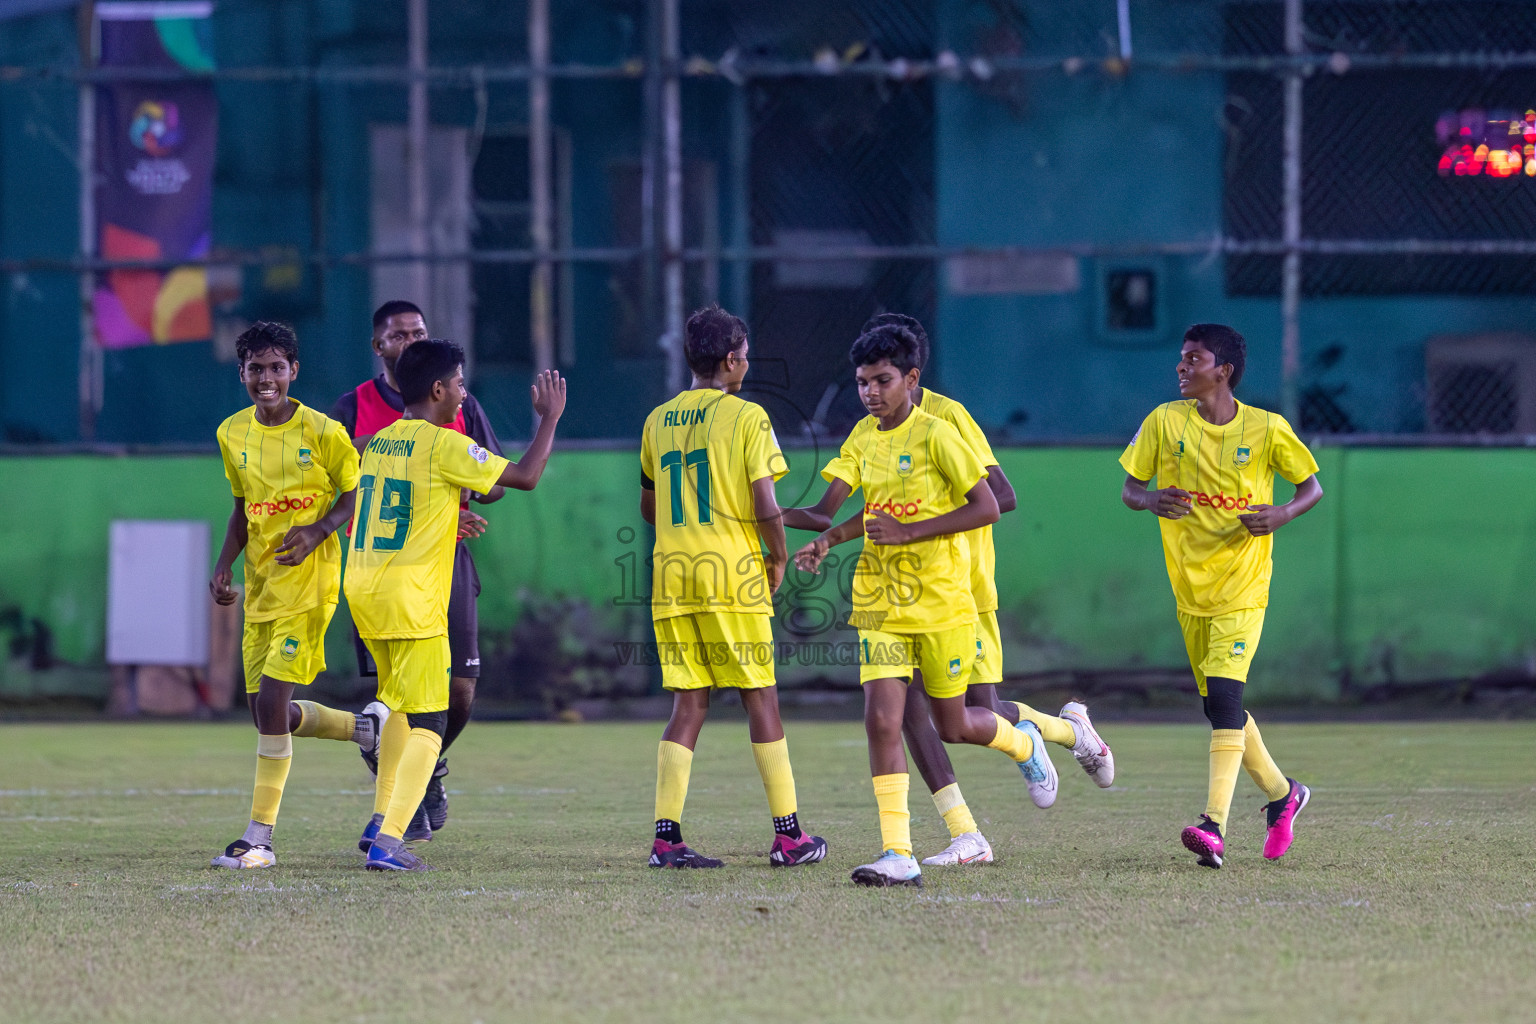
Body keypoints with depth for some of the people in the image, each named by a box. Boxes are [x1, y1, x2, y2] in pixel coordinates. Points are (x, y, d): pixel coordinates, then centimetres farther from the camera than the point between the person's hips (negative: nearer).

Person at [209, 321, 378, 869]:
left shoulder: (323, 432, -9)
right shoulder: (233, 434, 7)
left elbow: (355, 493, 0)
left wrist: (318, 531, -17)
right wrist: (224, 563, 6)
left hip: (308, 581, -7)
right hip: (260, 585, 7)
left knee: (272, 701, -15)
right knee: (267, 712, 9)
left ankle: (259, 838, -12)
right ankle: (366, 728, 36)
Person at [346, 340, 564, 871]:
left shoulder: (379, 442, 12)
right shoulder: (444, 445, -11)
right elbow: (524, 476, -10)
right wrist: (550, 417, 3)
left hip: (362, 588, 8)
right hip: (411, 598, -8)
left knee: (399, 702, 26)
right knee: (428, 725, -5)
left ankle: (381, 820, 23)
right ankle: (389, 842, -17)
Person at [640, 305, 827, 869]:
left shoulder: (658, 420, 11)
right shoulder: (747, 417, -6)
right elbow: (766, 508, -12)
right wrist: (778, 557, 5)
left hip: (672, 575, 5)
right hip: (733, 574, -5)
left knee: (688, 703, 5)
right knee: (761, 700, 4)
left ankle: (666, 835, -5)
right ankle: (788, 835, 7)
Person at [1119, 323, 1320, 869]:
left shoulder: (1267, 429, -7)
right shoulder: (1165, 421, 0)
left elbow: (1312, 485, 5)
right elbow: (1129, 486, 5)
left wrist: (1283, 513, -17)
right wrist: (1150, 501, -19)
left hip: (1242, 586, -5)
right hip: (1189, 587, 5)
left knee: (1224, 694, -19)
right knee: (1218, 703, 13)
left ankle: (1214, 826, -25)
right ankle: (1282, 794, 35)